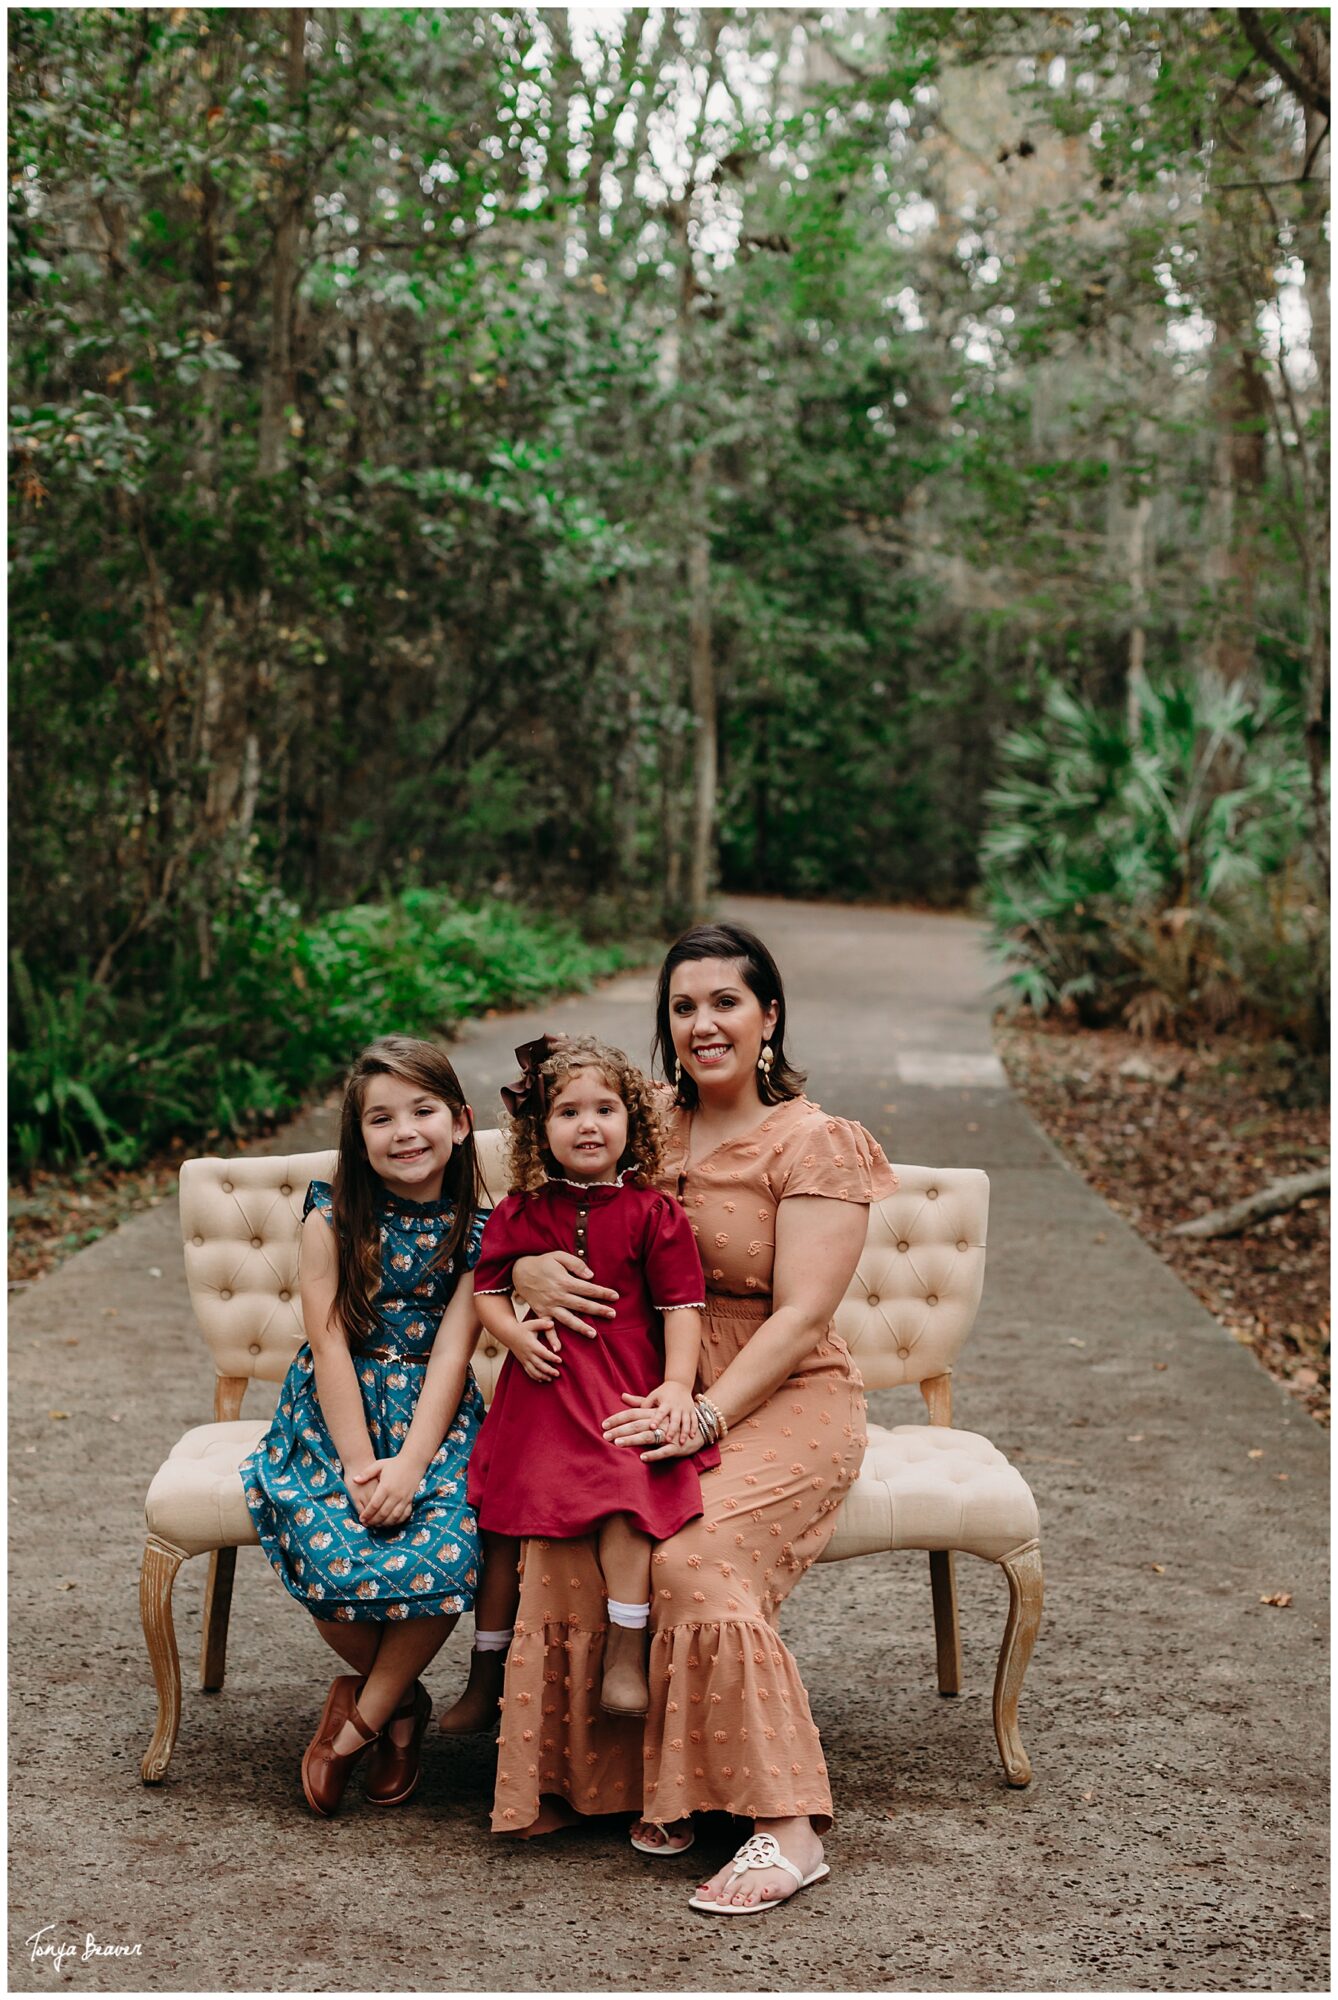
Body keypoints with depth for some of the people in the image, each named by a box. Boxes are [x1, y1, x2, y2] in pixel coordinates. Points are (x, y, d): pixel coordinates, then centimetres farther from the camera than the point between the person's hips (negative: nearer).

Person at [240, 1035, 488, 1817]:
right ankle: (398, 1700, 4)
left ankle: (360, 1716, -3)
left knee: (443, 1554, -27)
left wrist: (408, 1467, -19)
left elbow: (451, 1351, -7)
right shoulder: (332, 1218, -2)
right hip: (337, 1410, 0)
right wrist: (358, 1465, -16)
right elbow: (331, 1345, -7)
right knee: (334, 1558, -27)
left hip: (432, 1415, 1)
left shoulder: (476, 1231, 0)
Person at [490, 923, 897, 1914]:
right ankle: (646, 1786, -13)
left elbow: (800, 1317, -13)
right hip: (655, 1396, 5)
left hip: (784, 1401, -4)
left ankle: (789, 1828, -22)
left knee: (693, 1555, -31)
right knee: (568, 1535, -25)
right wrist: (527, 1267, -10)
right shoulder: (648, 1130, 12)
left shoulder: (815, 1144, -5)